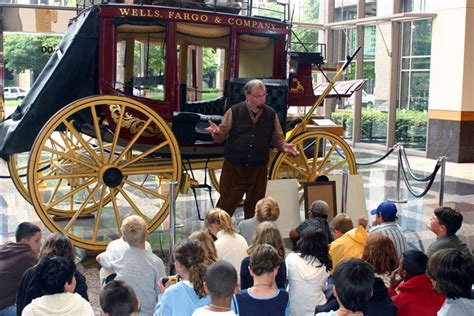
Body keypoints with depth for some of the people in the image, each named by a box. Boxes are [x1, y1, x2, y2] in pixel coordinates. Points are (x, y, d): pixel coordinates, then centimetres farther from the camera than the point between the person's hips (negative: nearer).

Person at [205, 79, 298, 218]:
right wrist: (217, 132, -25)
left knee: (255, 204, 12)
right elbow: (223, 135, -2)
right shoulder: (234, 111, -2)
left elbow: (277, 138, 10)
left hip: (259, 168, 3)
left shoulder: (271, 114, 5)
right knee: (227, 202, 1)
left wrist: (284, 146, -12)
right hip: (234, 166, -2)